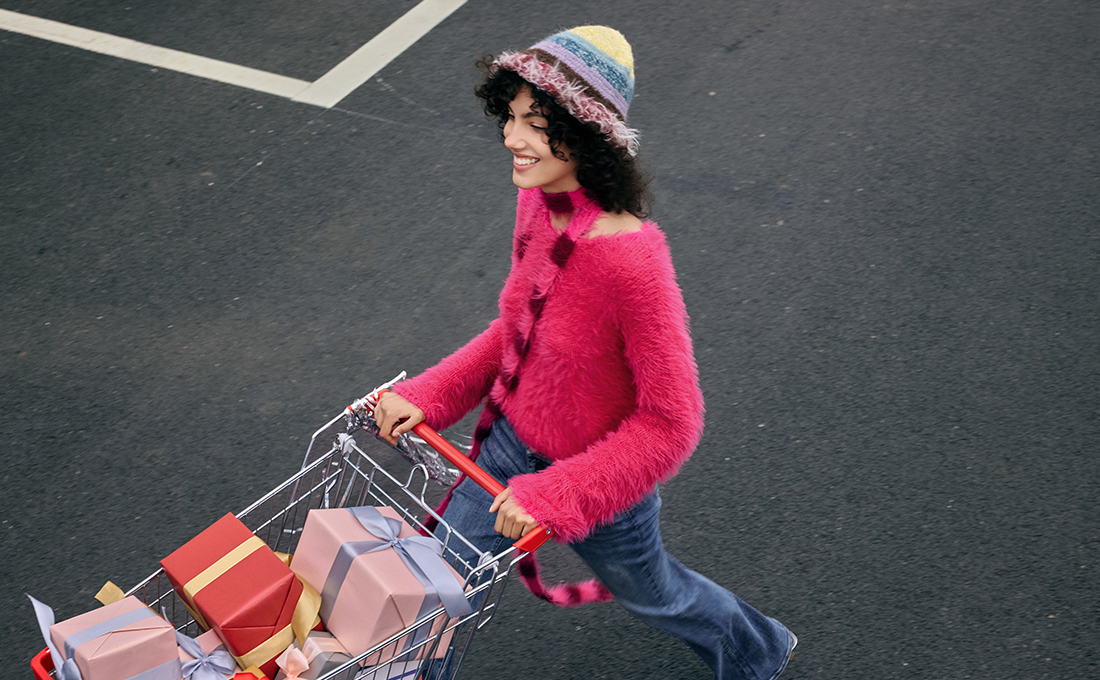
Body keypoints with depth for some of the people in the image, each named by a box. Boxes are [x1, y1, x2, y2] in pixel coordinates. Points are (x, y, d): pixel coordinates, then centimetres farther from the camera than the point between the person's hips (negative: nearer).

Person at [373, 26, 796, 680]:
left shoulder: (632, 262, -35)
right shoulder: (538, 205, -11)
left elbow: (672, 422, -27)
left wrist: (556, 493, -27)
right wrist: (427, 396, -4)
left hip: (602, 480, -5)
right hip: (513, 443, 6)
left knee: (650, 591, 25)